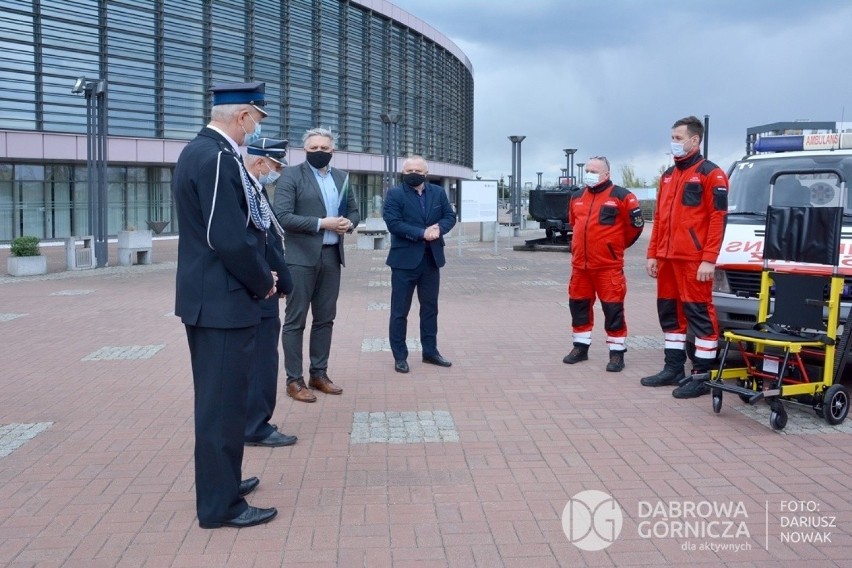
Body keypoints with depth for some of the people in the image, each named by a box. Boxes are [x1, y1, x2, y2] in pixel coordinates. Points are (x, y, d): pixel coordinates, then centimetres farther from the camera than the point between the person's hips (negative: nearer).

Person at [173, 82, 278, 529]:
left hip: (208, 296, 11)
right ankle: (221, 505, 11)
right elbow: (230, 239, -26)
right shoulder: (218, 158, -20)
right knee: (223, 401, 0)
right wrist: (262, 282, -10)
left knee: (217, 398, 20)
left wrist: (258, 275, 11)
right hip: (223, 301, -11)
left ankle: (220, 482, 34)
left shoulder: (199, 151, 12)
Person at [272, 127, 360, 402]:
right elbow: (282, 216, -14)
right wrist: (321, 223, -18)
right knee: (295, 320, 0)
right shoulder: (291, 175, -5)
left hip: (331, 256, 6)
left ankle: (319, 374, 22)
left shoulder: (342, 178, 13)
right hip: (301, 257, -6)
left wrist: (348, 223, -5)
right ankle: (294, 380, 6)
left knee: (325, 318, 12)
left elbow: (354, 212, 18)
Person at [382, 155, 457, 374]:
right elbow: (393, 223, -16)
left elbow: (450, 216, 7)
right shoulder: (394, 194, -5)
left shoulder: (439, 192, 9)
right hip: (405, 259, -5)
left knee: (430, 307, 13)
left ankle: (430, 351, 25)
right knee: (400, 310, 1)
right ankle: (400, 357, 9)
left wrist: (438, 228, -15)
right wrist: (422, 233, -22)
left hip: (431, 259, 5)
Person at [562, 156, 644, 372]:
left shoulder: (621, 197, -7)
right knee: (578, 305, 12)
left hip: (609, 265, -6)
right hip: (580, 264, 6)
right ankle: (581, 347, 26)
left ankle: (617, 353, 5)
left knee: (613, 309, -4)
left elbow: (635, 225, -2)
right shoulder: (577, 197, 12)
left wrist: (617, 245, 9)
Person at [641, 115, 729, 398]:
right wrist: (652, 254, 15)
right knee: (670, 312, 13)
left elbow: (718, 218, -11)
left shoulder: (711, 174, -5)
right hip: (667, 258, 8)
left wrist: (709, 259, -17)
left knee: (700, 314, -5)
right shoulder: (668, 175, 19)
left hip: (694, 260, -8)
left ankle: (703, 376, 0)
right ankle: (673, 368, 23)